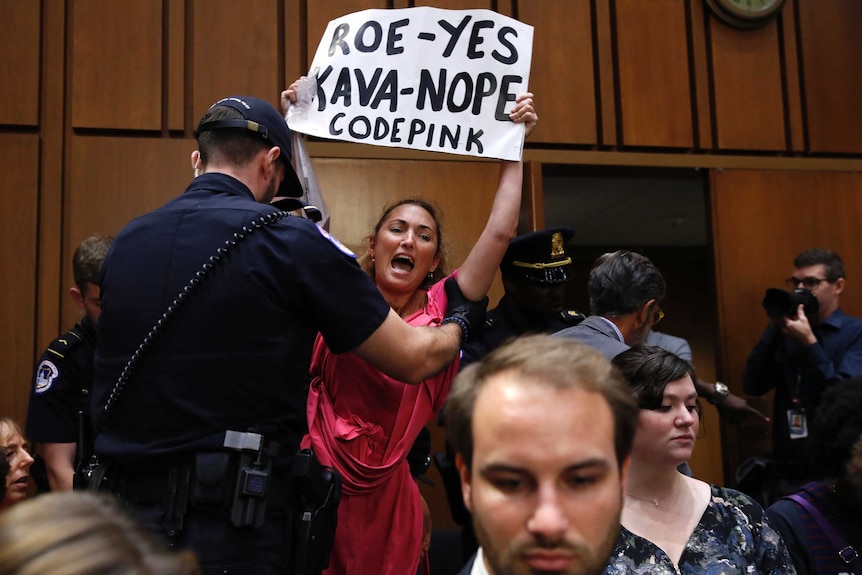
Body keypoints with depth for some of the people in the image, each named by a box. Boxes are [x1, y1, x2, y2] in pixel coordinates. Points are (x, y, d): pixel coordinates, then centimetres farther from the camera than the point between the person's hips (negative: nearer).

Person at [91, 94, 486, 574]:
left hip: (123, 512, 6)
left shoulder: (126, 241, 6)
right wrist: (460, 321, 21)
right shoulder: (291, 241, -9)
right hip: (233, 534, -5)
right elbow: (414, 359, -1)